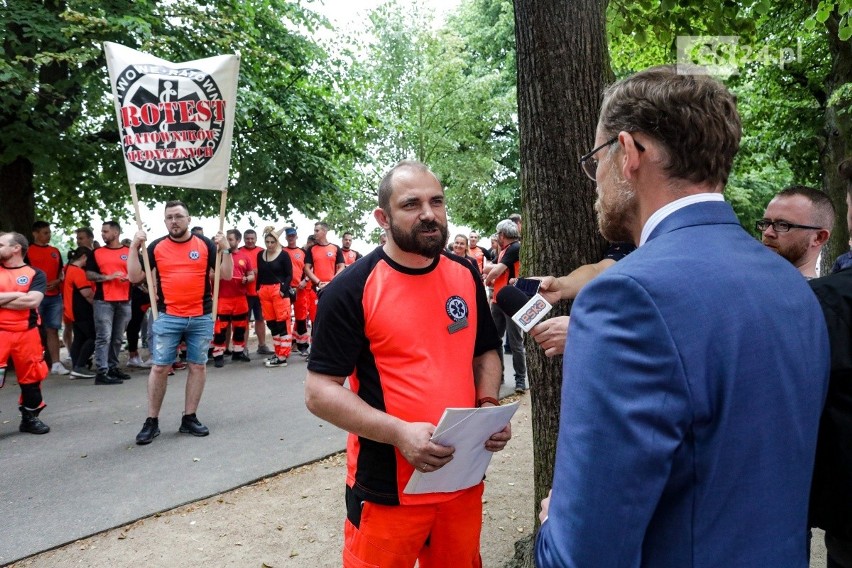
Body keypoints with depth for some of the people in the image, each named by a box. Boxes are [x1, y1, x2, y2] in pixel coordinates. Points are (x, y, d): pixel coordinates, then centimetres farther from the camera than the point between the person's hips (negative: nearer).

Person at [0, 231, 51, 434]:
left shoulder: (35, 274, 1)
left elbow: (32, 301, -13)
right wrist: (17, 295, -10)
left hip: (27, 334, -1)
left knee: (31, 377, 9)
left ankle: (30, 418, 26)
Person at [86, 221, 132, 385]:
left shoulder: (130, 252, 9)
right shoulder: (96, 253, 8)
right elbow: (88, 274, 2)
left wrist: (129, 278, -12)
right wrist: (107, 277, -13)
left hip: (124, 301, 2)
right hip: (103, 301, -2)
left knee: (118, 338, 10)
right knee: (104, 337, -7)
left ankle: (113, 367, 21)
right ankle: (102, 373, -8)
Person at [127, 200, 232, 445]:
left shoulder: (205, 244, 3)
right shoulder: (156, 246, 4)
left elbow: (227, 275, 1)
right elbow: (134, 276, 2)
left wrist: (225, 249, -12)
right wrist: (134, 247, -7)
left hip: (202, 317, 1)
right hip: (167, 317, 0)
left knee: (198, 366, 6)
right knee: (159, 367, 0)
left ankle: (189, 418, 17)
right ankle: (151, 422, 11)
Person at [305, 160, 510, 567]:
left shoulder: (466, 276, 3)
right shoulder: (352, 289, -12)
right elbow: (319, 392, -12)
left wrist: (489, 407, -4)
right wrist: (399, 432, -24)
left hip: (464, 478, 5)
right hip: (388, 490, -4)